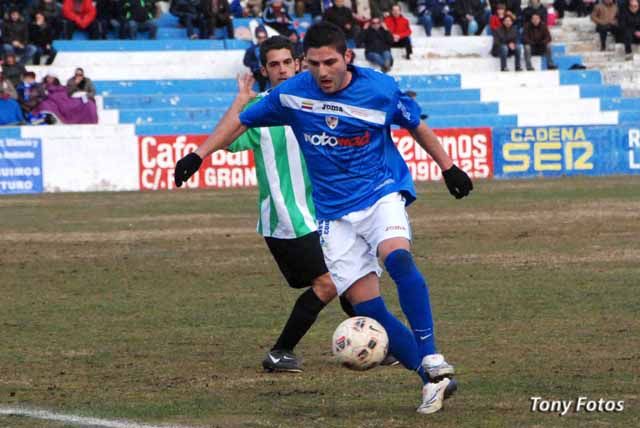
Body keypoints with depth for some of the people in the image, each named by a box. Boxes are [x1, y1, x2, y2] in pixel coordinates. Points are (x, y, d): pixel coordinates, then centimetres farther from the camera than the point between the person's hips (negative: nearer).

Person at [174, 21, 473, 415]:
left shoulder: (380, 88, -8)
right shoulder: (292, 94, -5)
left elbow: (417, 126, 11)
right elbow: (241, 120, 10)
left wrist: (449, 168, 16)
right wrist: (200, 154, 3)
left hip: (382, 193, -3)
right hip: (335, 215, 3)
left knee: (397, 257, -34)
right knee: (367, 308, -8)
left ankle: (432, 360, -34)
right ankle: (434, 381, -1)